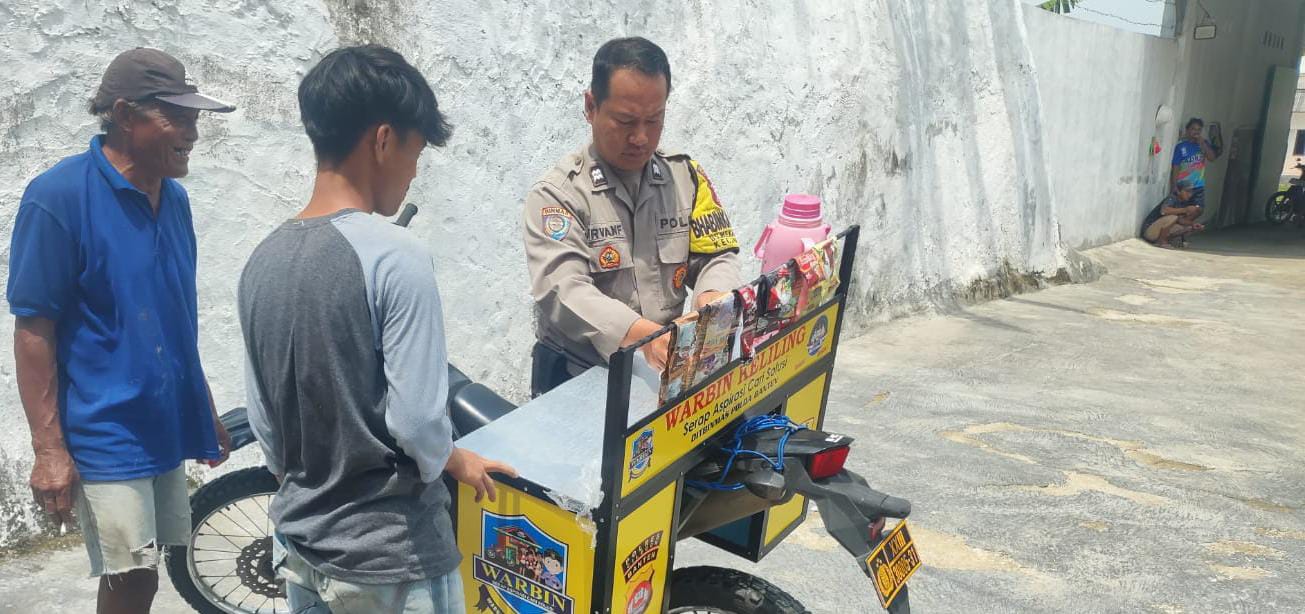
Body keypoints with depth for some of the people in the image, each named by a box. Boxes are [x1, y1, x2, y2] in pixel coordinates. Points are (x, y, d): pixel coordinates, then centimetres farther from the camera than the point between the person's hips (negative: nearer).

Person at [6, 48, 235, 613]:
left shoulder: (174, 199, 7)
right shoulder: (59, 196, -13)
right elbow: (33, 329, -13)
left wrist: (206, 411, 17)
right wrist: (49, 448, -16)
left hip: (165, 425, 6)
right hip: (103, 432, -6)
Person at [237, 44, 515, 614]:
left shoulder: (262, 261, -1)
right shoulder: (394, 256, -22)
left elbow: (262, 419, 6)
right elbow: (417, 421, -22)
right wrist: (457, 461, -2)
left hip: (299, 542, 7)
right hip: (389, 558, -6)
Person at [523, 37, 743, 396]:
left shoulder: (687, 176, 7)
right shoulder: (556, 193, -8)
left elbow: (717, 258, 6)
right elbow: (562, 291, -22)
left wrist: (713, 297, -19)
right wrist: (641, 334, -39)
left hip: (672, 370, 4)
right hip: (579, 378, -4)